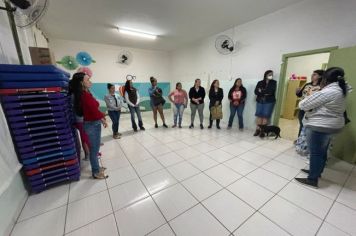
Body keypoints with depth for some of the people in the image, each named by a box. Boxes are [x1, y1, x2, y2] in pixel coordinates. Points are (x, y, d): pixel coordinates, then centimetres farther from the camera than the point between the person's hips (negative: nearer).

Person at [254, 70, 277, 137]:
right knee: (259, 115, -2)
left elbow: (271, 91, -11)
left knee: (265, 116, -5)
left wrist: (261, 91, -4)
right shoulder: (260, 83, 9)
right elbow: (256, 92, -3)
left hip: (269, 102, -1)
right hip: (260, 101, 2)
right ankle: (258, 129, 3)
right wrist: (265, 93, -13)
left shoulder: (273, 82, 5)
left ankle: (262, 130, -1)